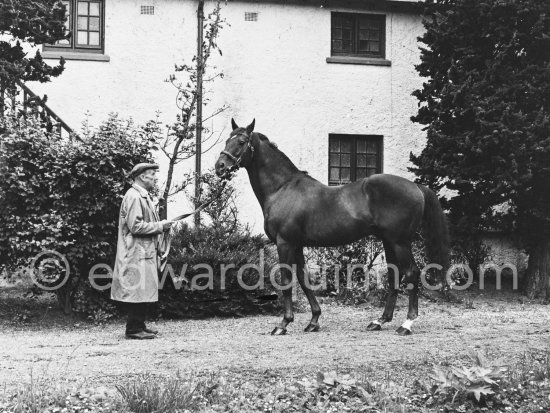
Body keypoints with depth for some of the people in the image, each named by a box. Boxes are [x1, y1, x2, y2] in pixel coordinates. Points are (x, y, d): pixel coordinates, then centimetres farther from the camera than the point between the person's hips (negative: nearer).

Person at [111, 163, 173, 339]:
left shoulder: (143, 196, 18)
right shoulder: (133, 197, -14)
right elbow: (135, 226, -21)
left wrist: (160, 225, 14)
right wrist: (160, 226, -14)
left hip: (145, 252, 10)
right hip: (137, 254, -10)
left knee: (142, 292, 12)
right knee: (138, 290, -8)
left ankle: (139, 326, 17)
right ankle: (134, 329, -4)